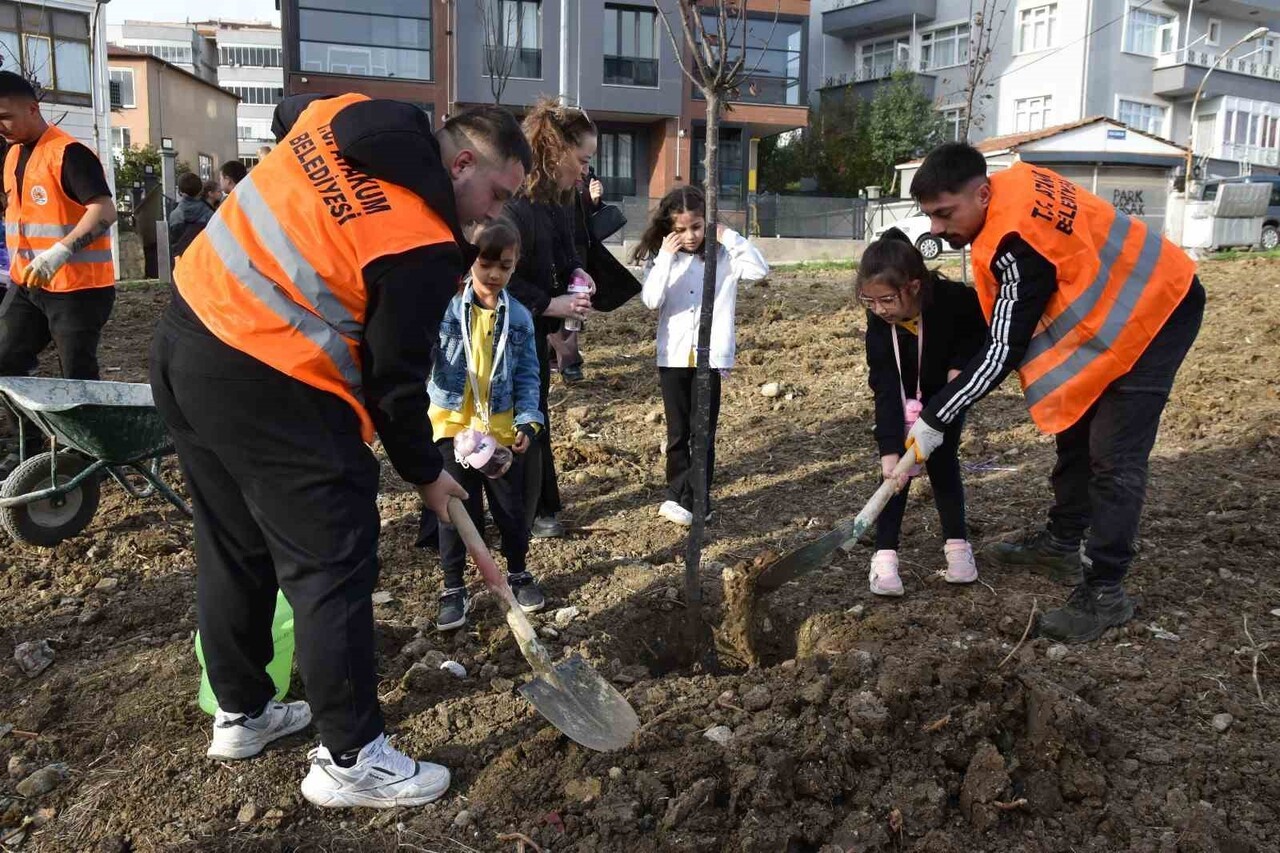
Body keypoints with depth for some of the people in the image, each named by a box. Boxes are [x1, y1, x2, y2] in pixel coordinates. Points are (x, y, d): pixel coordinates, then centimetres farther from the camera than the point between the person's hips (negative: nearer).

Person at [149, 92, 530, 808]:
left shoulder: (343, 112, 5)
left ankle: (241, 714, 38)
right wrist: (426, 472, 4)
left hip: (188, 338, 9)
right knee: (334, 570, 2)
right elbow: (397, 380, -11)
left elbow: (286, 111, 30)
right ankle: (352, 760, 13)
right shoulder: (422, 244, -17)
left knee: (234, 549, 21)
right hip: (271, 389, -9)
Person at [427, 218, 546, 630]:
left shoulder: (519, 317, -1)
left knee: (511, 507, 13)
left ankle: (518, 573, 34)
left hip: (503, 429, 2)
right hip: (453, 425, -2)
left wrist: (528, 422, -8)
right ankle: (454, 588, 20)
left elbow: (528, 375, 2)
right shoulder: (446, 307, -9)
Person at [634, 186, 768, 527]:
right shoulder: (660, 259, 1)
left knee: (703, 433, 2)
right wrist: (665, 257, -17)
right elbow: (651, 301, -13)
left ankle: (690, 501, 10)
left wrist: (730, 237, -14)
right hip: (673, 356, 2)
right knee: (677, 433, 11)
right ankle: (680, 497, 23)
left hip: (711, 356, -1)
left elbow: (759, 270, -14)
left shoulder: (723, 255, 0)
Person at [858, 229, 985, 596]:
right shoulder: (879, 323, -30)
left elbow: (982, 330, -11)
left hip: (946, 393, -1)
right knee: (897, 468, -8)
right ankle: (885, 555, -7)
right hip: (901, 401, 1)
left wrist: (960, 364, -26)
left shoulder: (954, 300, -34)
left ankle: (957, 544, 13)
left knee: (942, 461, -3)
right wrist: (889, 450, -41)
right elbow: (885, 390, -34)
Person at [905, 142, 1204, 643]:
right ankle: (1062, 544, 32)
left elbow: (1004, 352, -30)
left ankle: (1104, 593, -3)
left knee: (1114, 457, -11)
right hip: (1119, 306, 10)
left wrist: (934, 420, -24)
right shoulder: (1009, 186, -6)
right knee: (1075, 433, 17)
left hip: (1156, 310, -10)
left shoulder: (1019, 241, -34)